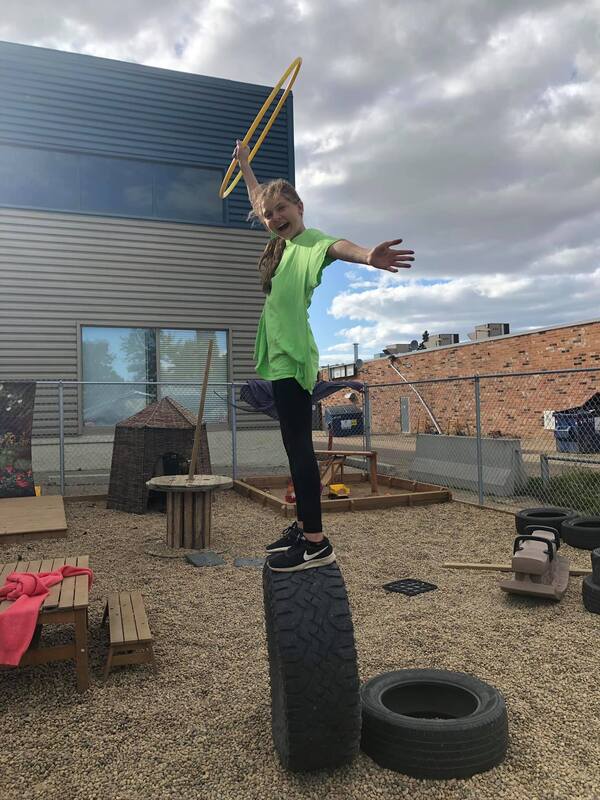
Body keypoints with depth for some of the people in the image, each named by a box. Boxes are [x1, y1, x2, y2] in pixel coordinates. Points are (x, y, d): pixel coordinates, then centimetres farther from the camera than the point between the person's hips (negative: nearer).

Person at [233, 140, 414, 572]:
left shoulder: (308, 241, -7)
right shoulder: (281, 242, 16)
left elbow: (336, 246, -32)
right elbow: (259, 201, 35)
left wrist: (367, 257, -53)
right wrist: (245, 164, 47)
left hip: (294, 355, -9)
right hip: (281, 356, 9)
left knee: (298, 443, -11)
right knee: (296, 443, 12)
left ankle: (316, 543, -6)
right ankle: (305, 525, 22)